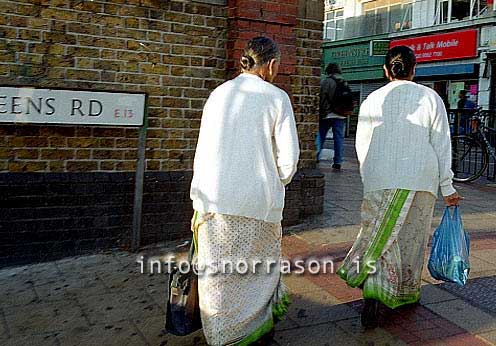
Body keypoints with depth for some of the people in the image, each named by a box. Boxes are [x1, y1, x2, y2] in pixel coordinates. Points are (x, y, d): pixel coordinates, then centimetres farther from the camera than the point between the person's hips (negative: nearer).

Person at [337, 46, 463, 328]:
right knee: (412, 239, 13)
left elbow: (362, 146, 8)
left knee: (380, 238, 6)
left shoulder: (372, 101, 4)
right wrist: (447, 188, 6)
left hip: (380, 181, 1)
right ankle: (407, 293, 27)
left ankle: (373, 295, -8)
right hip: (421, 179, 0)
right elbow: (441, 145, 0)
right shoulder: (430, 98, 1)